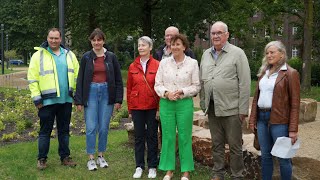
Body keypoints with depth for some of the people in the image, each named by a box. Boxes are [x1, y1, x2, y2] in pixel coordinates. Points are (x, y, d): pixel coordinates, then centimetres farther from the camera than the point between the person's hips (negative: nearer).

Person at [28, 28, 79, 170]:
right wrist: (36, 98, -10)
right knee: (45, 131, 5)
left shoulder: (69, 55, 10)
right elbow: (32, 78, -5)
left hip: (66, 100, 4)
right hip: (47, 100, -3)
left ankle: (65, 157, 23)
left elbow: (77, 75, 12)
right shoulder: (38, 55, -1)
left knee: (64, 130, 13)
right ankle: (42, 159, 16)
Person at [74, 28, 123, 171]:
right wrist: (79, 101, -1)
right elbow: (80, 79, 4)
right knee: (91, 128, -2)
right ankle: (91, 159, 10)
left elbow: (118, 80, 5)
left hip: (106, 94, 1)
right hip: (91, 93, 0)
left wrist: (118, 99, -1)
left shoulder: (111, 57, 3)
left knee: (104, 128, 6)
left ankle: (101, 156, 21)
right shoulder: (86, 57, 3)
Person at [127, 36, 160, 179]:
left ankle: (152, 167, 19)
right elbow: (129, 88, 7)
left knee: (152, 136, 7)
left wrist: (159, 108, -8)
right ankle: (139, 167, 19)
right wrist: (129, 109, 5)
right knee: (139, 136, 9)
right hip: (137, 107, 2)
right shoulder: (132, 67, 5)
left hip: (152, 107, -2)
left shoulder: (157, 65, -4)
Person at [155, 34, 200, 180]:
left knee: (184, 137, 3)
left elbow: (196, 86, 0)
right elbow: (158, 84, 4)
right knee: (168, 136, 7)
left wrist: (182, 92, -14)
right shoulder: (164, 62, 5)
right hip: (166, 104, 2)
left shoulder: (192, 63, 0)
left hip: (185, 104, -2)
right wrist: (167, 93, -14)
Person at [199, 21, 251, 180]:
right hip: (212, 108, 5)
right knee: (216, 143, 14)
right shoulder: (206, 54, 12)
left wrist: (243, 109, -12)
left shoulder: (237, 53, -5)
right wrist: (203, 103, 10)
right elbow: (202, 81, 16)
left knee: (235, 145, 3)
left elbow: (245, 83, -9)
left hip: (231, 108, -5)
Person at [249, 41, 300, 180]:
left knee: (283, 157, 4)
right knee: (265, 155, 12)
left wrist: (293, 129, -13)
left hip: (279, 121, -5)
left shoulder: (290, 73, -6)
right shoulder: (263, 72, 13)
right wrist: (253, 119, 8)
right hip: (262, 118, 6)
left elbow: (295, 103, -9)